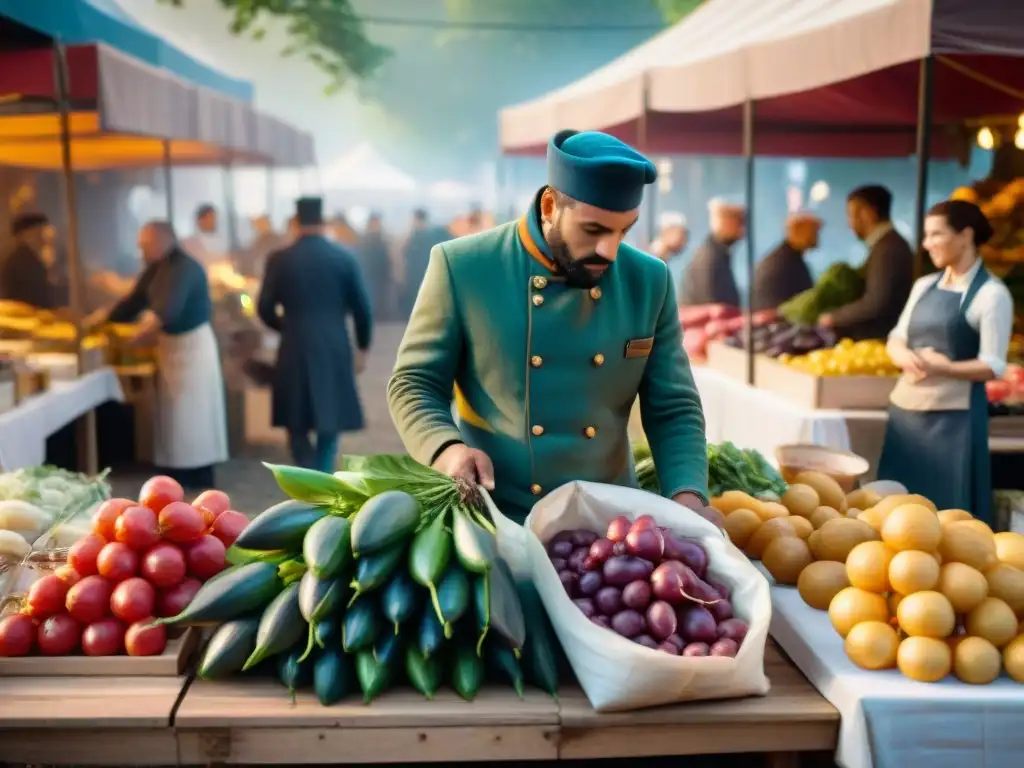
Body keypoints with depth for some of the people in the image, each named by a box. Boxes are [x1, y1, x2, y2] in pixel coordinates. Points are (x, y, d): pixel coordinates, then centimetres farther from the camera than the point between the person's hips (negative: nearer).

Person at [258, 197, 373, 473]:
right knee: (328, 422, 13)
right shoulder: (344, 257, -3)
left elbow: (265, 308, -1)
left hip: (295, 351, -1)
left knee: (297, 425, 11)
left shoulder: (279, 259, -4)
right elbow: (362, 308, -2)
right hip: (335, 350, 1)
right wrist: (363, 347, 12)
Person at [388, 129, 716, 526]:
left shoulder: (649, 282, -1)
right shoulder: (461, 267, -10)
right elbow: (413, 385, -4)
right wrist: (447, 447, -23)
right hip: (493, 523, -2)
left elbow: (674, 409, 4)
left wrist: (687, 496, -13)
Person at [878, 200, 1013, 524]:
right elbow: (896, 339, 14)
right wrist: (907, 358, -9)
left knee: (949, 511, -2)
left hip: (953, 416, -6)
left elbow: (993, 366, -12)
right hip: (906, 407, 6)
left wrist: (942, 368, -27)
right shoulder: (924, 286, 10)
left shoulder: (991, 293, -8)